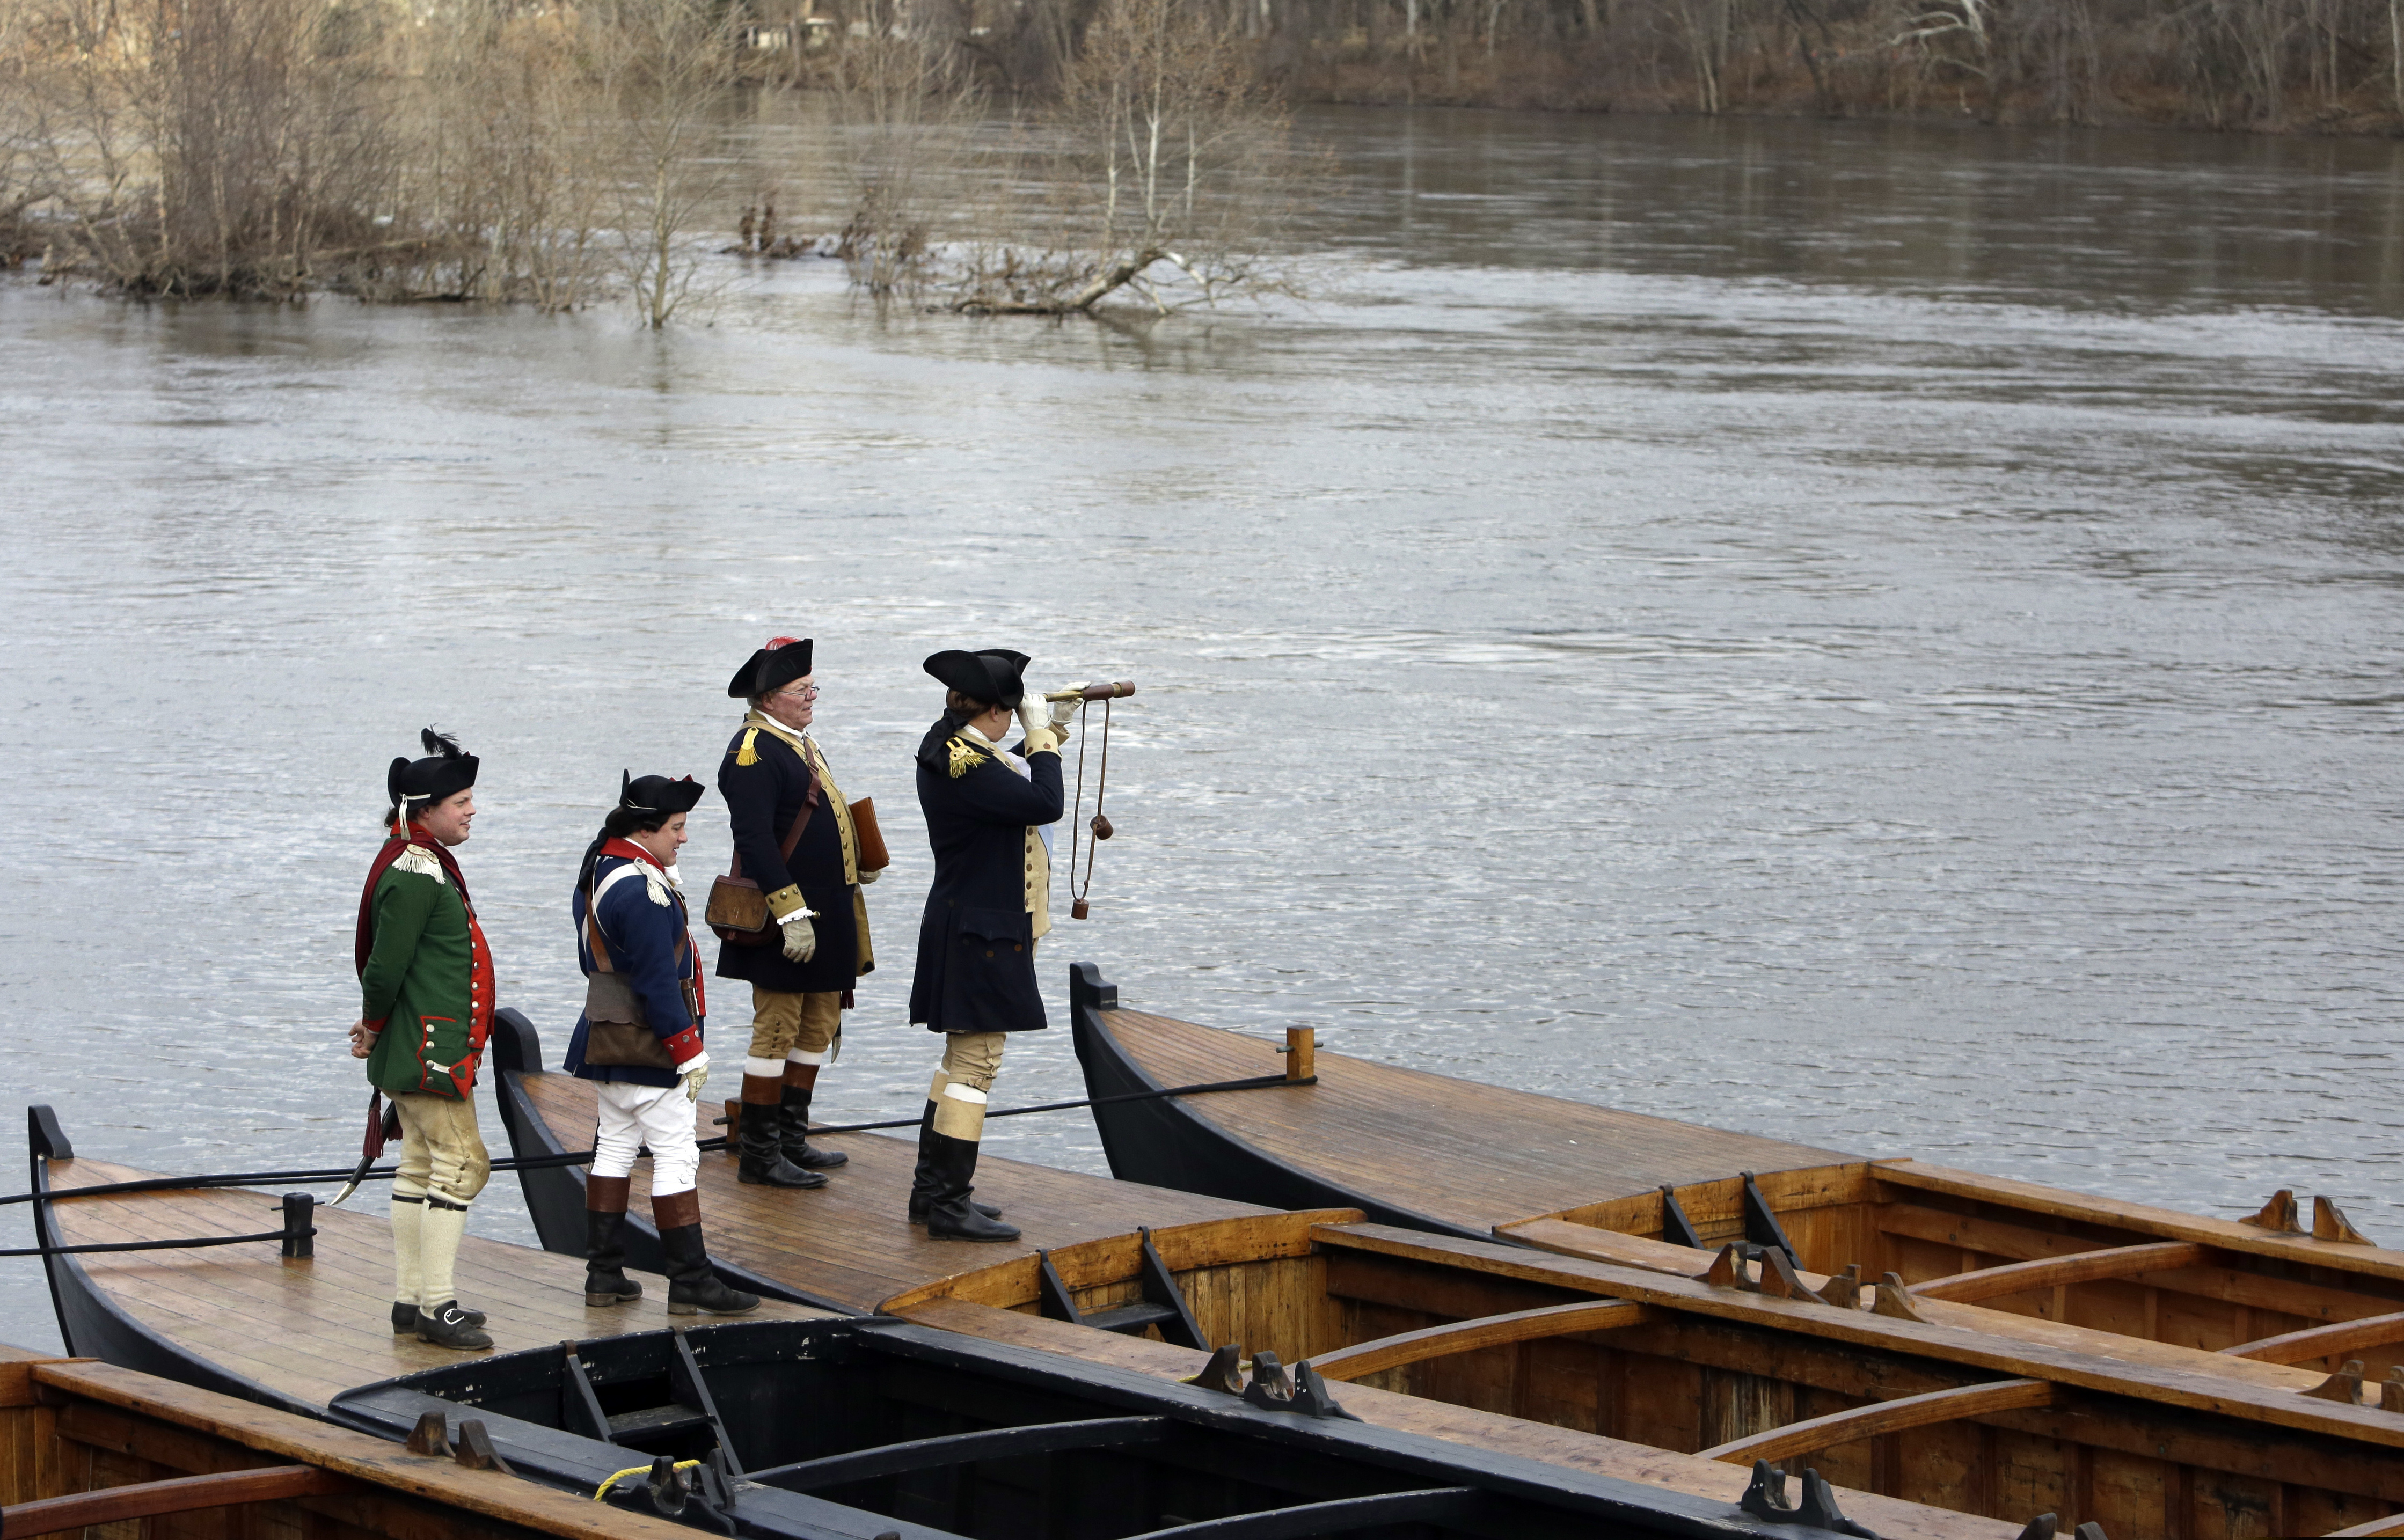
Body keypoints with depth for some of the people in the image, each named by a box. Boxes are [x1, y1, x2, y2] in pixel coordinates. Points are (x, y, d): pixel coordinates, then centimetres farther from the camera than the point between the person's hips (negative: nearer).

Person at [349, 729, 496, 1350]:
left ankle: (410, 1299, 19)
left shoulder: (425, 862, 15)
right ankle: (437, 1306, -8)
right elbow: (385, 965, -22)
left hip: (431, 1050, 11)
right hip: (429, 1049, -11)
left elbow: (384, 964, 20)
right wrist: (375, 1026, -6)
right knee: (461, 1162, -9)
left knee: (421, 1164, 14)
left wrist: (377, 1026, 12)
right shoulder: (414, 875, -20)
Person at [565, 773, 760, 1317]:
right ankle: (691, 1283, -4)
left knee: (614, 1146, 14)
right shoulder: (643, 890, -22)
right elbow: (656, 982, -22)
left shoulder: (598, 870, 10)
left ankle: (604, 1273, 18)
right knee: (676, 1155, -5)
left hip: (603, 1039, 10)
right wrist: (690, 1054, -17)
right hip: (646, 1045, -10)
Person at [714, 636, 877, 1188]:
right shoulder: (754, 750, -16)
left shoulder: (800, 743, 16)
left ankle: (793, 1140, 23)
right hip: (785, 917, -10)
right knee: (777, 1031, -5)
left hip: (828, 915, 10)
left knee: (819, 1028, 15)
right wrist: (792, 914, -26)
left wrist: (852, 865, 14)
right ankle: (759, 1154, 0)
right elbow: (755, 841, -23)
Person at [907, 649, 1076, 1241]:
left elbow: (1011, 785, 28)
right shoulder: (966, 765, -22)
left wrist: (1045, 732, 22)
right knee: (976, 1063, -6)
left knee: (963, 1059, 17)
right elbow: (1045, 803, -27)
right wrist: (1041, 735, -15)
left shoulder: (950, 751, 9)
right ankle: (950, 1205, -4)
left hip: (962, 928, 11)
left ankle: (932, 1190, 23)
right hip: (981, 934, -11)